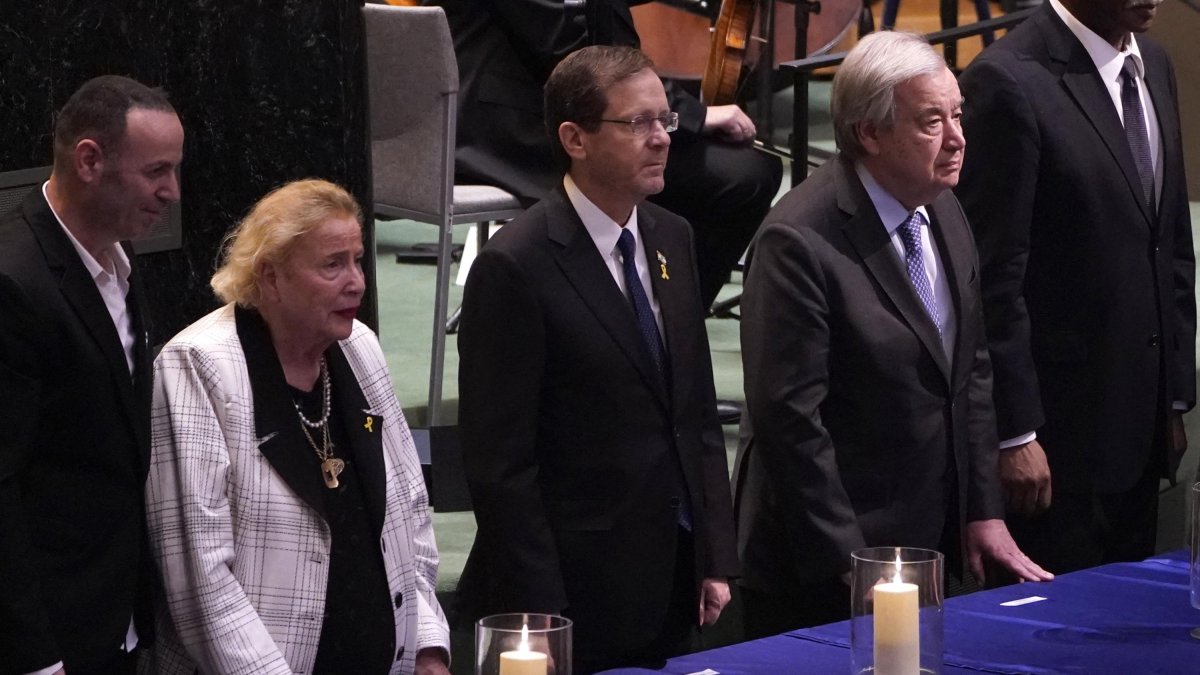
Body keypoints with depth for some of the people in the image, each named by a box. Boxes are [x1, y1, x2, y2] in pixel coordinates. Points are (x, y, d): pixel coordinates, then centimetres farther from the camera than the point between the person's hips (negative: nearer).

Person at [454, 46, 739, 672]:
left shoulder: (670, 238, 9)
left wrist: (715, 558, 9)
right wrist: (541, 615, -17)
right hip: (575, 600, -7)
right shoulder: (516, 267, -15)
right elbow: (500, 463, -16)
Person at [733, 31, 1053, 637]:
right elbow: (789, 420, -21)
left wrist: (984, 512, 9)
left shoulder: (943, 214, 5)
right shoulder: (799, 242, -21)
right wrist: (850, 563, -19)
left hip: (930, 540, 8)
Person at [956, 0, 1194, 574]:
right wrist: (1015, 433, -16)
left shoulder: (1153, 65, 11)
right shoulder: (1009, 81, -15)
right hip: (1061, 429, -7)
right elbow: (993, 275, -16)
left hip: (1142, 422, 7)